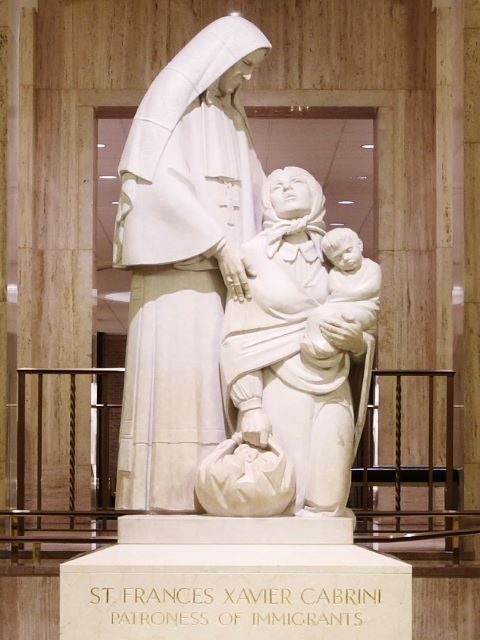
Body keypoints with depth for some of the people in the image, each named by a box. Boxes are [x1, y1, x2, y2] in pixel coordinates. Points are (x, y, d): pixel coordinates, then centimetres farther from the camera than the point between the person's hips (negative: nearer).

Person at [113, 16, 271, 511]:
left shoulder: (231, 115, 19)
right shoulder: (171, 97, -2)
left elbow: (254, 191, 20)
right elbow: (162, 180, -13)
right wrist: (219, 245, -17)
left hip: (222, 265, 7)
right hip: (176, 261, -7)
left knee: (220, 374, 0)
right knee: (175, 370, -12)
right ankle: (166, 494, -11)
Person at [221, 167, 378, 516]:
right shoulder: (253, 254, 4)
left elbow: (363, 338, 17)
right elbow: (239, 336, -4)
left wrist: (357, 341, -8)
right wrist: (249, 405, -15)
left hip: (331, 395, 3)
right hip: (276, 393, -3)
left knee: (326, 509, -7)